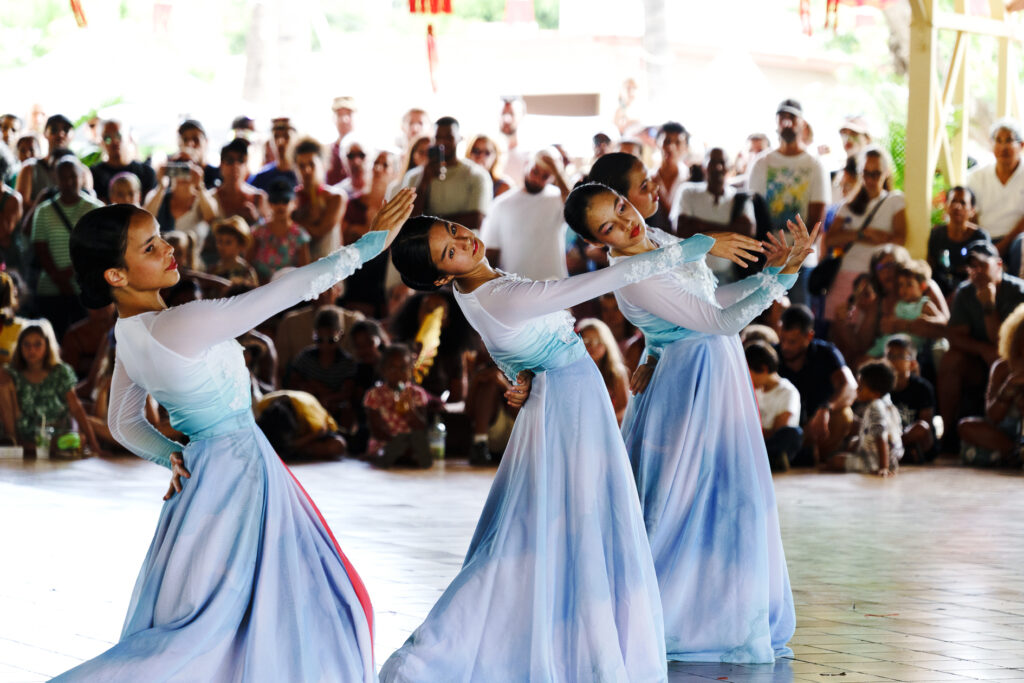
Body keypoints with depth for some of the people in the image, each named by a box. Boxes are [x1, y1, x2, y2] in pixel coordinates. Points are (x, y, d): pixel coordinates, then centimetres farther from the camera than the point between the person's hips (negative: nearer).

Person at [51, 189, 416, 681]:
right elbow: (289, 290, -24)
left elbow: (124, 423, 14)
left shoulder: (130, 335, 0)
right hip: (238, 471, -9)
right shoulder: (179, 327, -27)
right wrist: (370, 242, -16)